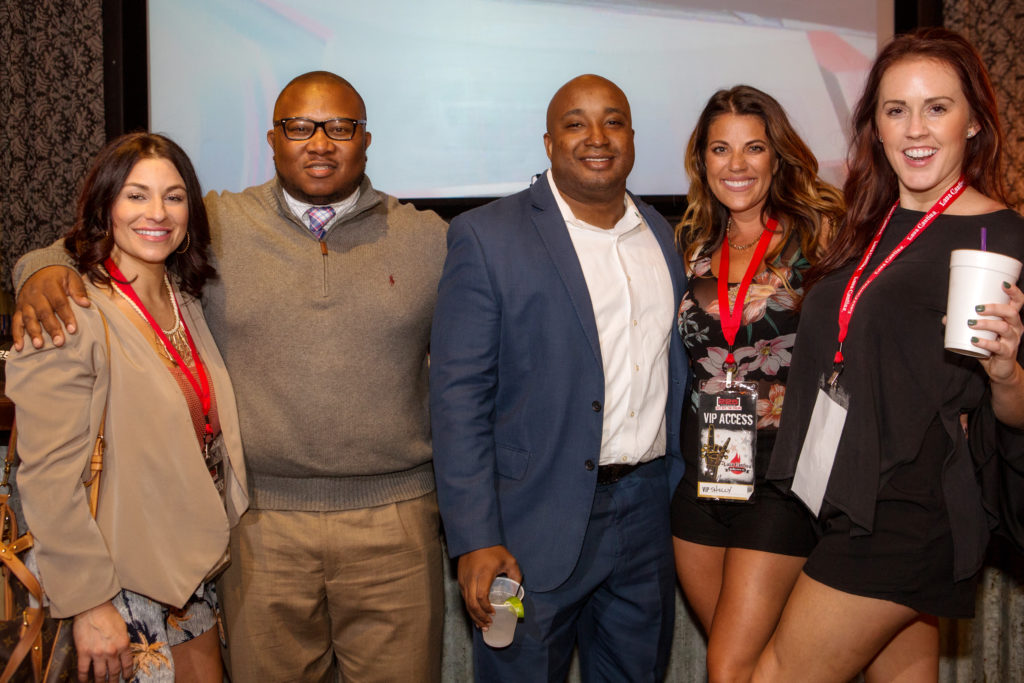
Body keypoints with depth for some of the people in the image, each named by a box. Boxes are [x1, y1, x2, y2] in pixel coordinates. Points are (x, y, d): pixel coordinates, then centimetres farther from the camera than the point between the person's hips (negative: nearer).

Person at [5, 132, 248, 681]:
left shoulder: (184, 299, 6)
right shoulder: (74, 316, -18)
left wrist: (219, 540, 11)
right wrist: (88, 603, -19)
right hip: (124, 591, -7)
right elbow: (48, 476, -20)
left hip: (192, 569, 7)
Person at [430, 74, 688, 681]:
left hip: (648, 514, 5)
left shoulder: (665, 237, 8)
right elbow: (459, 396, -12)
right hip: (536, 524, -5)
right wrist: (475, 540, -16)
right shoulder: (488, 236, -9)